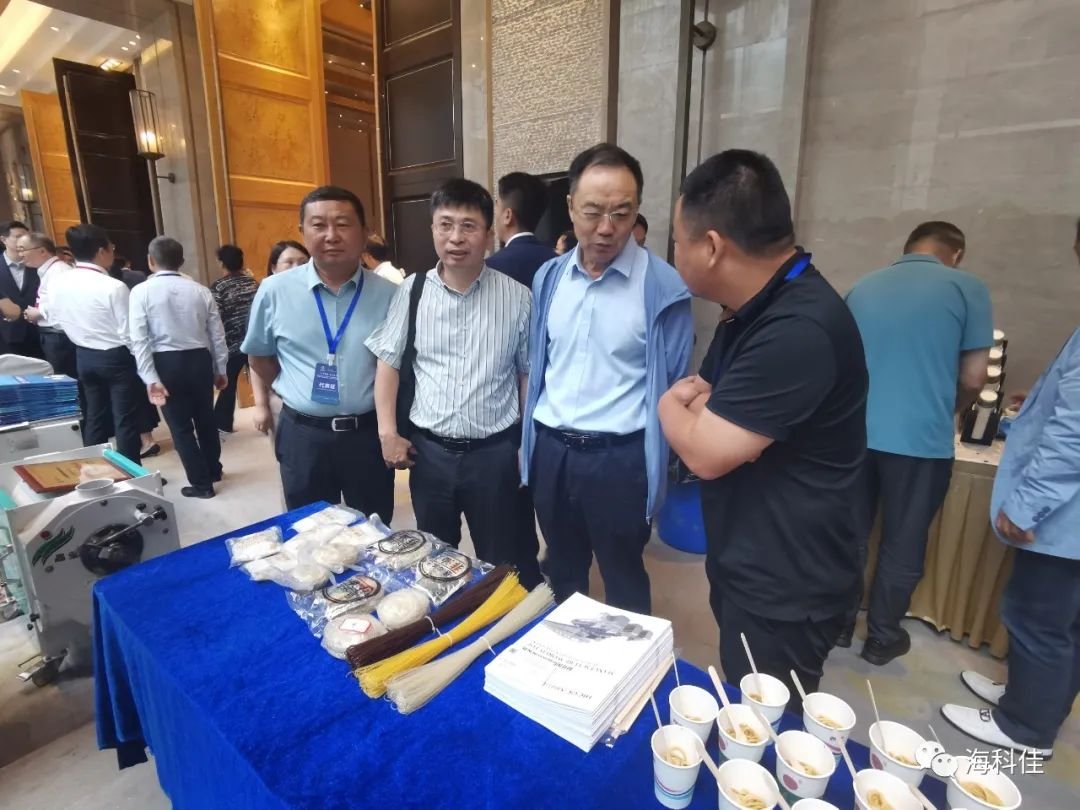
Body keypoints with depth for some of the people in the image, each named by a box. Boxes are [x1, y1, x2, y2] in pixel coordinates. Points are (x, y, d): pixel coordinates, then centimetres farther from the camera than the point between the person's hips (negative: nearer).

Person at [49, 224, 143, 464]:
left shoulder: (58, 284, 0)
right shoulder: (114, 287, -20)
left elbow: (58, 320, 12)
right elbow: (128, 333, -19)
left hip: (84, 356, 7)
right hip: (117, 358, -7)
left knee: (95, 415, 18)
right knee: (125, 420, 1)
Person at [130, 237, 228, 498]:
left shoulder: (141, 292, -6)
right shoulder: (200, 290, 1)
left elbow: (139, 340, -12)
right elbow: (217, 334, 4)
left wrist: (150, 379, -10)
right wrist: (220, 369, 13)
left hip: (166, 363, -3)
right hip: (200, 359, 3)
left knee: (180, 426, 8)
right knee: (205, 418, 19)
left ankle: (201, 483, 15)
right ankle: (213, 470, 37)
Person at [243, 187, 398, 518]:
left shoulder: (388, 294, -6)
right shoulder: (274, 291, -4)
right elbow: (259, 355, 11)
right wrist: (292, 391, 6)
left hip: (370, 433, 0)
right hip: (303, 435, 1)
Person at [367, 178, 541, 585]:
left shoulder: (516, 296, -6)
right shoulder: (412, 291, -2)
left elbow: (528, 372, 0)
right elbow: (388, 361, 3)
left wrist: (530, 441, 0)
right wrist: (388, 432, -3)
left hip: (494, 451, -2)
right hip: (429, 450, 2)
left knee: (505, 562, 15)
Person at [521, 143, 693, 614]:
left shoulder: (663, 287, -12)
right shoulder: (549, 277, 3)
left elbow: (672, 385, -6)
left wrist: (655, 465, -6)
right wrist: (526, 437, 12)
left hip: (619, 457, -4)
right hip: (549, 449, 5)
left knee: (623, 581, 16)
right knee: (562, 571, 25)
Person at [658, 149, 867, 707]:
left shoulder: (799, 329, -30)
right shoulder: (758, 308, 5)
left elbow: (705, 451, -28)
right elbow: (703, 393, 12)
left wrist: (673, 405, -7)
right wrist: (697, 400, -12)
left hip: (785, 590, -9)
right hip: (745, 567, 9)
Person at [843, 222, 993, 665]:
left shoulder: (862, 288, 9)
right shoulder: (967, 288, -1)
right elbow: (973, 378, -1)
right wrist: (948, 412, 19)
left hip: (855, 434, 3)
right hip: (920, 440, -3)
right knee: (903, 544, 13)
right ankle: (882, 637, 28)